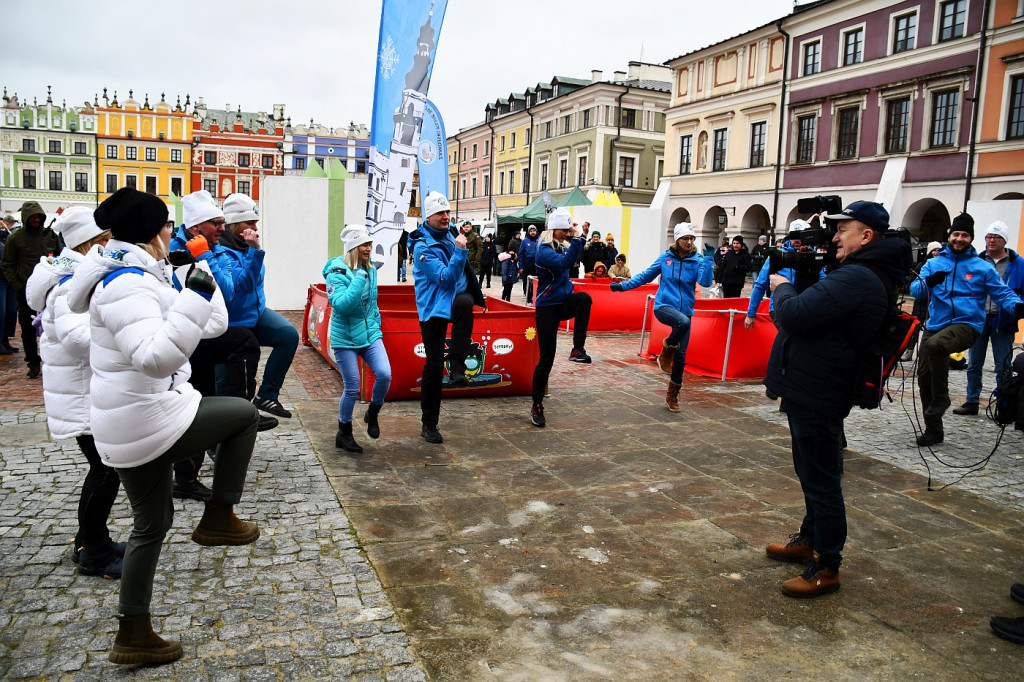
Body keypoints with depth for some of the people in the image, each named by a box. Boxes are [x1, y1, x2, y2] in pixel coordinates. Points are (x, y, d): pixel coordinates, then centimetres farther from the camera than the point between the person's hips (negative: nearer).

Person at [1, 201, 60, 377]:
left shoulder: (50, 234, 6)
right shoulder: (15, 238, 1)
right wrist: (18, 287, -5)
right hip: (26, 290, 0)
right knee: (28, 328, 5)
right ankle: (33, 363, 14)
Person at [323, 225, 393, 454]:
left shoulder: (370, 270, 7)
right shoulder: (337, 273, -13)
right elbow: (340, 304, -27)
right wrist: (359, 280, -28)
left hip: (370, 334, 5)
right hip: (345, 338, -5)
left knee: (384, 374, -14)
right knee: (352, 388, 0)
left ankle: (372, 414, 15)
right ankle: (344, 434, 21)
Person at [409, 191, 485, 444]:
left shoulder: (448, 235, 9)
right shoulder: (423, 246, -14)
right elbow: (446, 278, -23)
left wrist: (475, 296, 20)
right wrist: (460, 251, -29)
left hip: (456, 298, 5)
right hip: (433, 307, -4)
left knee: (465, 302, -36)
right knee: (434, 365, -2)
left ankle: (457, 369, -31)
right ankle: (429, 424, 12)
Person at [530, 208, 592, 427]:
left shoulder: (564, 247, 6)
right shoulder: (544, 250, -16)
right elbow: (564, 263, -33)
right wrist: (576, 239, -33)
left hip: (565, 302, 6)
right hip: (547, 306, -6)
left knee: (584, 298, -31)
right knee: (546, 358, -4)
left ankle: (578, 349, -24)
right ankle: (537, 406, 10)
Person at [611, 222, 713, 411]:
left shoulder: (698, 260, -1)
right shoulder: (666, 258, 1)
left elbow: (705, 281, -17)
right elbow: (646, 276, 12)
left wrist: (709, 259, -26)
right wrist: (623, 285, 9)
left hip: (685, 310, 2)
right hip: (663, 306, -2)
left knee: (681, 357, 3)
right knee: (683, 321, -37)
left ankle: (673, 395, 22)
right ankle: (666, 351, -8)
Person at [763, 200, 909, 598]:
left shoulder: (856, 278, -23)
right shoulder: (868, 275, 14)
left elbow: (794, 315, -29)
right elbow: (816, 309, 16)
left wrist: (781, 287, -10)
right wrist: (804, 276, 4)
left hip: (816, 396, -11)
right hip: (811, 390, 11)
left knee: (822, 480, 0)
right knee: (814, 474, 23)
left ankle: (826, 568, 12)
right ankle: (809, 540, 40)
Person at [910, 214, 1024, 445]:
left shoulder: (982, 267, 3)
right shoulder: (934, 264, 10)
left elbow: (1002, 294, 3)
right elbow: (915, 289, 0)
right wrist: (929, 282, -22)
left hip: (966, 324, -4)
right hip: (935, 325, 4)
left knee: (935, 344, -37)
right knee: (924, 377, 5)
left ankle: (941, 398, -15)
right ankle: (933, 431, 22)